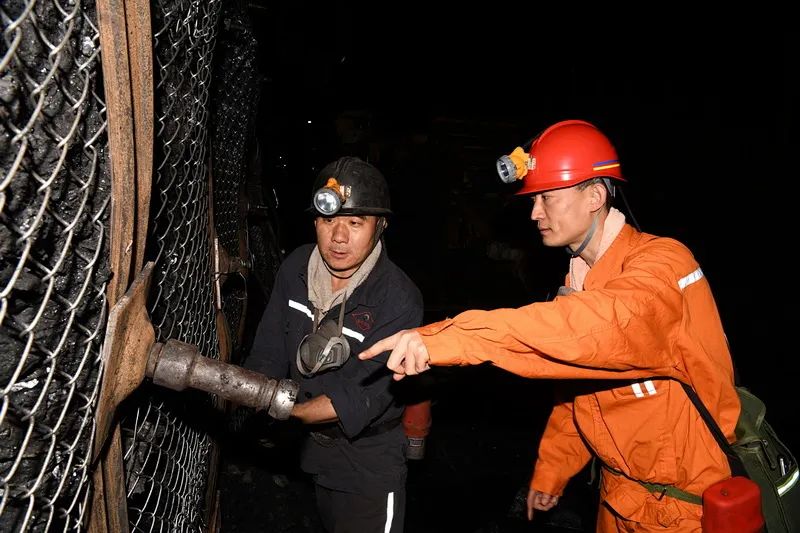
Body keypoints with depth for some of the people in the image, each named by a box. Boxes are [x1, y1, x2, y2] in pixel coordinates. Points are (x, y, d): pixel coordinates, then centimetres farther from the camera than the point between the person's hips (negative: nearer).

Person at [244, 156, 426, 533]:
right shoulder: (295, 268, -9)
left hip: (370, 458, -6)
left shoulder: (399, 300, -29)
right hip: (314, 445, 7)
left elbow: (359, 401, -29)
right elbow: (268, 352, -8)